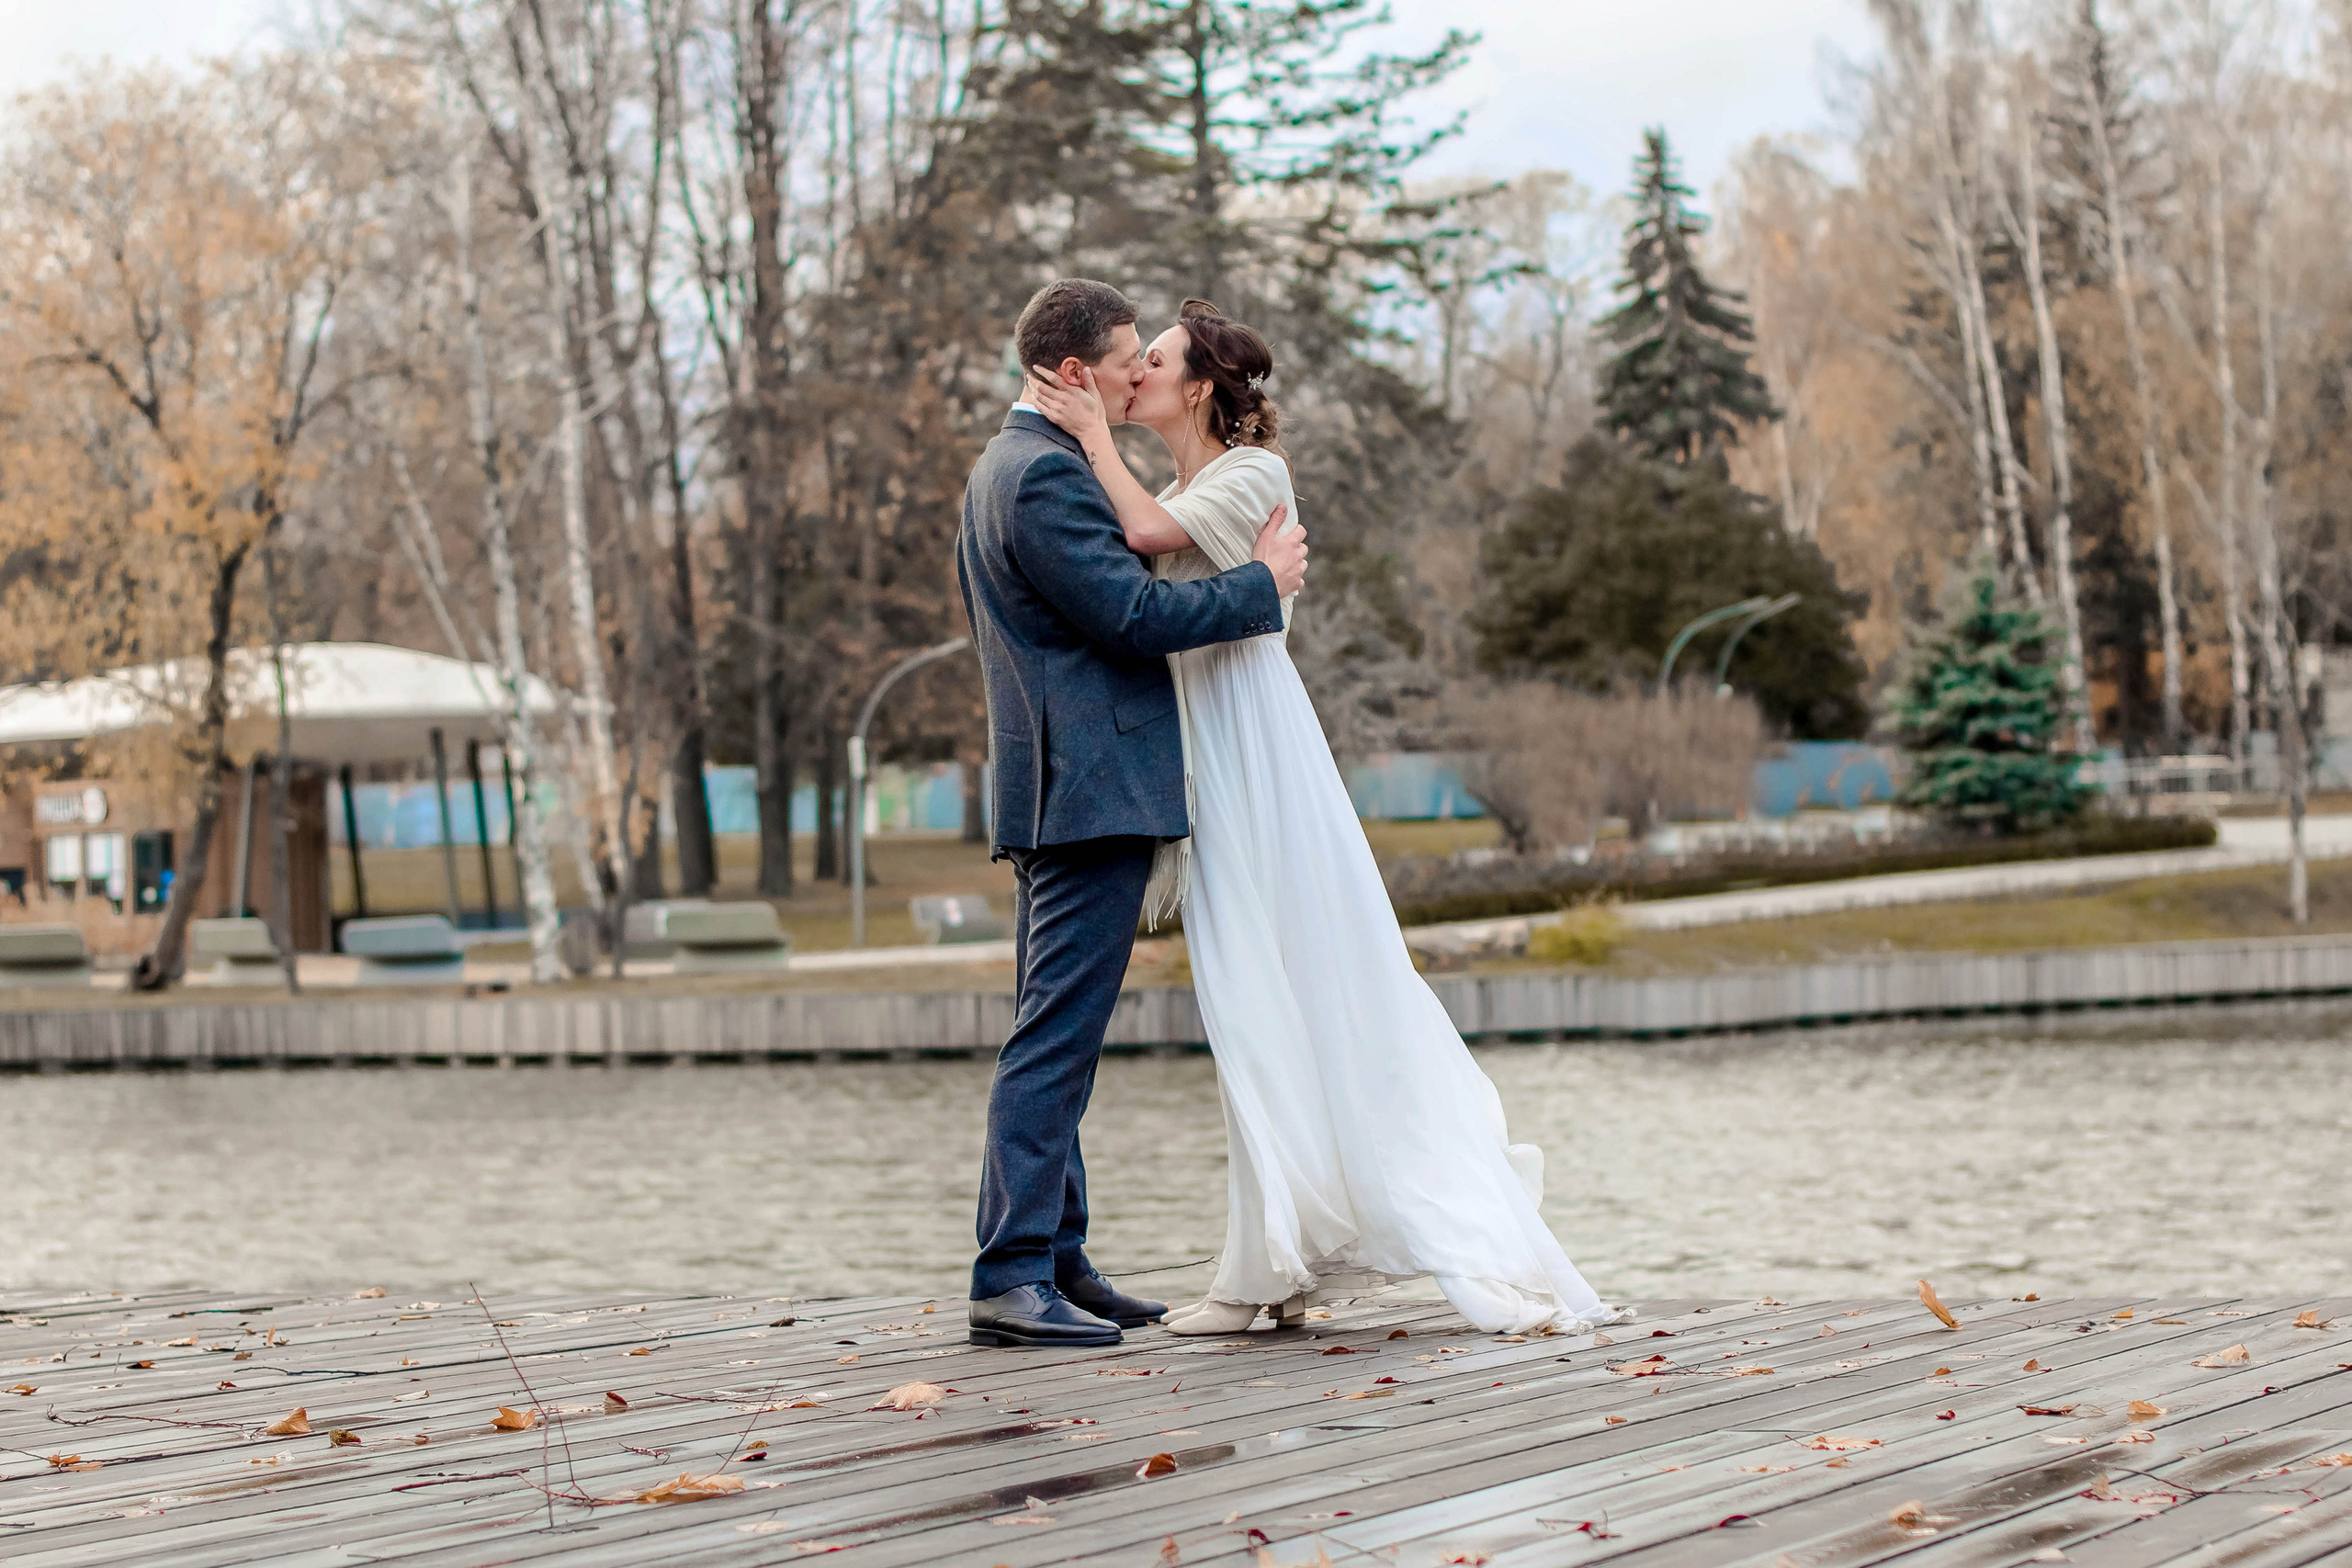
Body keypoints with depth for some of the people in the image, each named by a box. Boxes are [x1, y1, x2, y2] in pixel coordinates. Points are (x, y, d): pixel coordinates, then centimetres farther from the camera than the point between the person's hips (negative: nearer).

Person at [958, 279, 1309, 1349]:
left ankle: (1054, 1260, 17)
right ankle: (1011, 1279, -13)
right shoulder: (1044, 474, -14)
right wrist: (1261, 584, -7)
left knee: (1056, 1041, 12)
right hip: (1091, 790, -11)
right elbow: (1131, 612, -18)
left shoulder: (1011, 466, 20)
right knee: (1054, 1040, -12)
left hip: (1055, 798, 11)